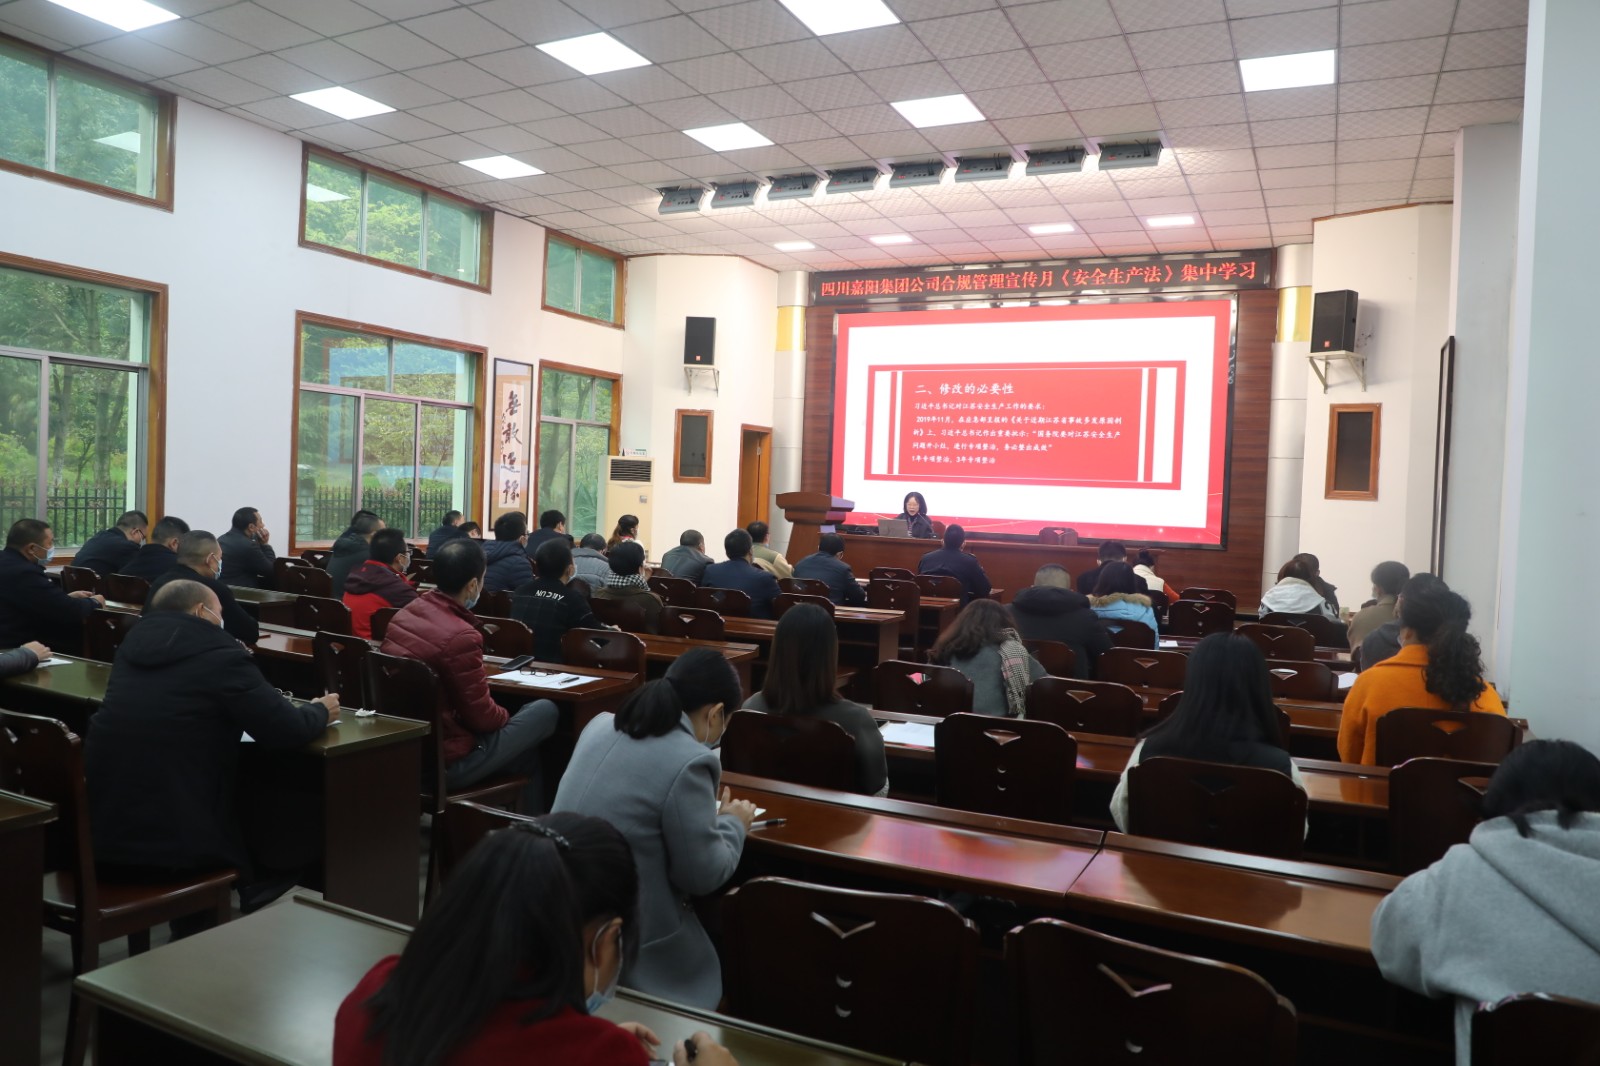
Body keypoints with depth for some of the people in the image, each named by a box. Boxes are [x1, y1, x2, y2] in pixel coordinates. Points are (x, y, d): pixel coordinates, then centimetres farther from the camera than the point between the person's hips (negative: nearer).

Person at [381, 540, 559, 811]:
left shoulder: (404, 615, 0)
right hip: (445, 761, -9)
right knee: (545, 711, 4)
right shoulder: (460, 636, -26)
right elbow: (481, 716, -17)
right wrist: (505, 716, 5)